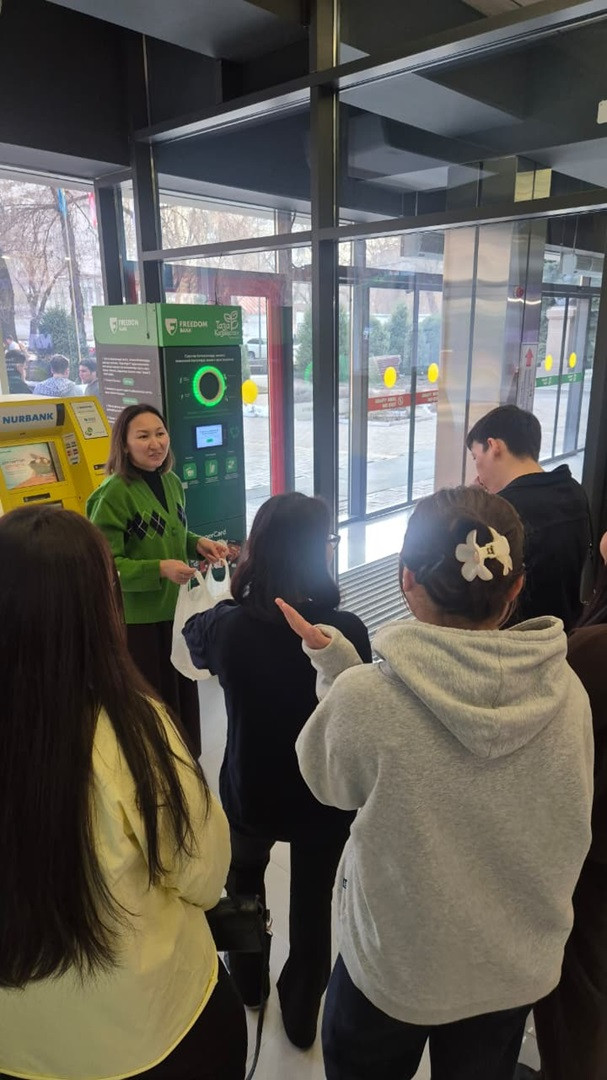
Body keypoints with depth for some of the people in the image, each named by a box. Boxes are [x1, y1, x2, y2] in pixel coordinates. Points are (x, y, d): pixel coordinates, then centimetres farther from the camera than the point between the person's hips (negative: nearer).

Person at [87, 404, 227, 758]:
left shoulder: (172, 482, 4)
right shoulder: (113, 494, -20)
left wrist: (198, 544, -1)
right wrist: (159, 569, -31)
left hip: (176, 609, 7)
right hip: (136, 618, -7)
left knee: (182, 696, 20)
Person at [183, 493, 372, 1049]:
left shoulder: (227, 626, -24)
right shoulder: (347, 630, -27)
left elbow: (194, 639, 2)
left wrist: (233, 596, 14)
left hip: (248, 793, 2)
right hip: (324, 799, -1)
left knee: (243, 882, 33)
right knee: (313, 905, 24)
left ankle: (246, 983, 57)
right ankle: (302, 1014, 46)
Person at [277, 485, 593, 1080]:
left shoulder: (364, 697, -32)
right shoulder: (568, 693, -20)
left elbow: (330, 782, -10)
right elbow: (567, 830, -2)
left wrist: (334, 665, -9)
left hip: (395, 966, -3)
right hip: (520, 964, 3)